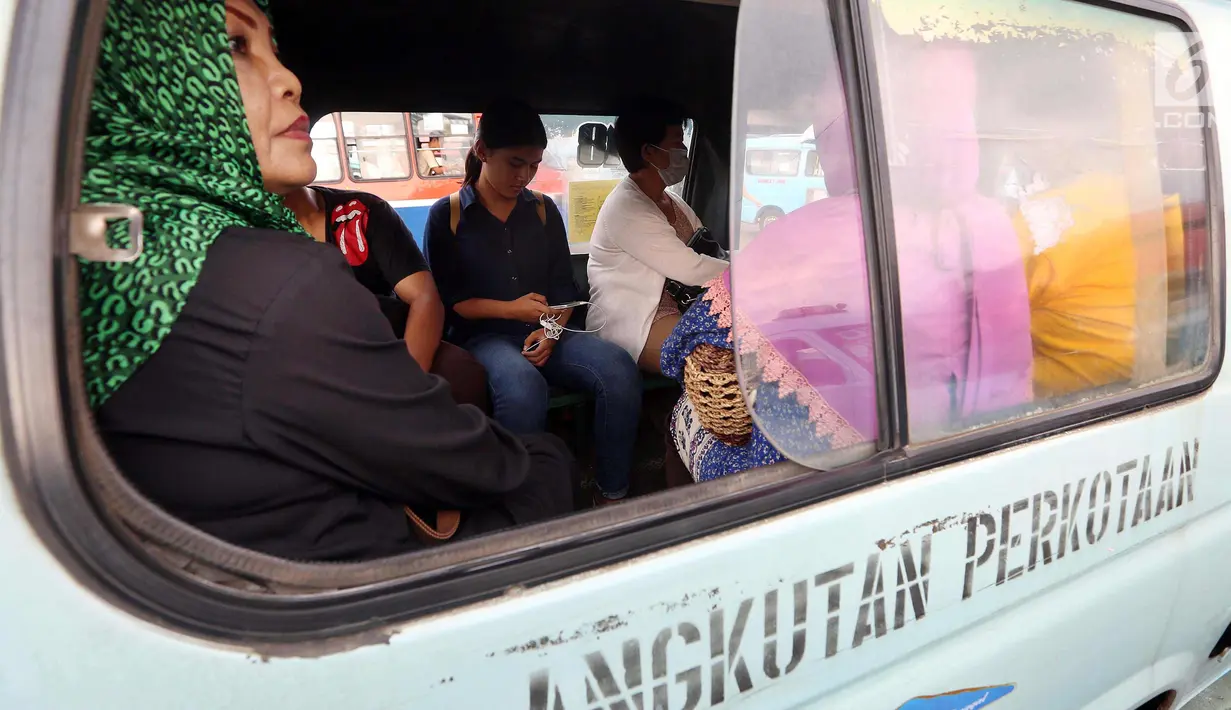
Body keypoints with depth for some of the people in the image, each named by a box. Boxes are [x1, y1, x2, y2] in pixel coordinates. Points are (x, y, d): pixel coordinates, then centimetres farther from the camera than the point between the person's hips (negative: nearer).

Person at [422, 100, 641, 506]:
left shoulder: (543, 210, 14)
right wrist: (511, 309, -11)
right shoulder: (447, 215, 4)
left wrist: (551, 331, -10)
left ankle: (612, 496, -14)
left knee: (620, 370, -27)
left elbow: (564, 286, 11)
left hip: (544, 333, 4)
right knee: (523, 386, -40)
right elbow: (443, 297, 0)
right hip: (482, 337, -3)